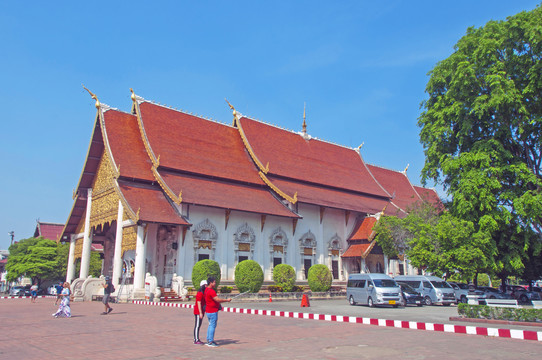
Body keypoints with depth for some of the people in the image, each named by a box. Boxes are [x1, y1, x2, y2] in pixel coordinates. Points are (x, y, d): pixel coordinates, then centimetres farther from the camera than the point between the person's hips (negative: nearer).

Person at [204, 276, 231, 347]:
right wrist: (227, 300, -16)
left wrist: (218, 304, 20)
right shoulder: (211, 291, -21)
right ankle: (210, 342, 0)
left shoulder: (207, 290, 12)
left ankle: (208, 340, 23)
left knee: (210, 325, 17)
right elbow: (217, 299, -25)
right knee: (213, 326, -4)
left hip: (208, 310, 10)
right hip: (213, 311, -10)